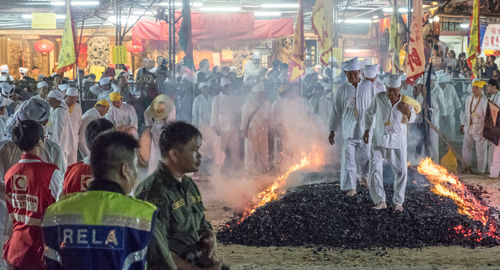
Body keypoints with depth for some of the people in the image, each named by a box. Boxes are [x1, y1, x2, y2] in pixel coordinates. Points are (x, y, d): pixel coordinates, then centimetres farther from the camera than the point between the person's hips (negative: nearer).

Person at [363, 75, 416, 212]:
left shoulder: (405, 101, -8)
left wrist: (408, 111, -13)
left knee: (401, 171, 2)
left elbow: (411, 119, 9)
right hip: (379, 140, 0)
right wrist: (367, 130, 10)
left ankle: (398, 202, 17)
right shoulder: (379, 97, -8)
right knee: (375, 168, -12)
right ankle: (380, 201, -10)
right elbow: (370, 113, 9)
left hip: (398, 141, 1)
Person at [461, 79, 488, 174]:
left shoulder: (484, 101, -14)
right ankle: (467, 167, 30)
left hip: (480, 130, -6)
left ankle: (480, 171, 14)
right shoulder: (469, 99, 6)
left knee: (481, 151, 3)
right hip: (469, 129, 6)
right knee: (466, 148, 12)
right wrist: (463, 125, 17)